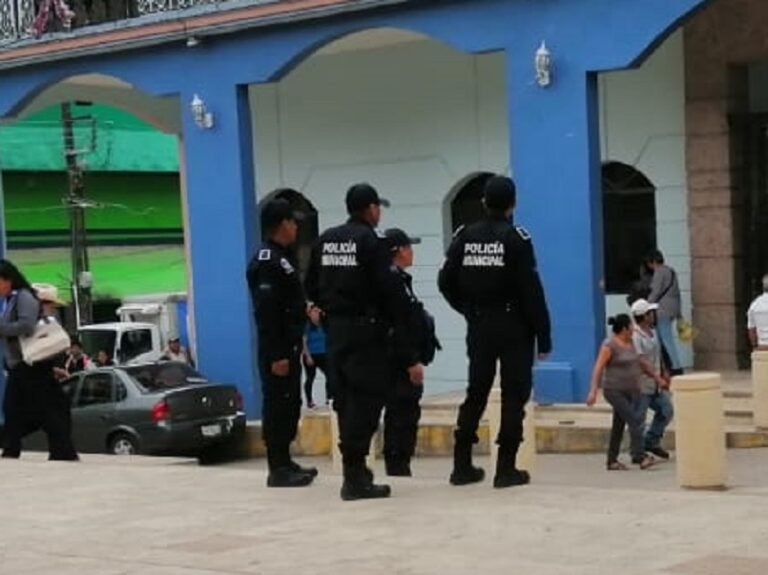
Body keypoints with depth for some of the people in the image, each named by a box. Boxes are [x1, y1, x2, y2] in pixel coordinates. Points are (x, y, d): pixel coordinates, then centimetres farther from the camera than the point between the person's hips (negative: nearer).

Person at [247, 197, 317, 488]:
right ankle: (278, 469, -2)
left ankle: (284, 463, 22)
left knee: (290, 404, 14)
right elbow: (266, 313, -22)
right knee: (278, 405, -6)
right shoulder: (267, 262, -16)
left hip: (288, 345, 10)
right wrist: (276, 355, -24)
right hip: (278, 349, -10)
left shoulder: (281, 258, 17)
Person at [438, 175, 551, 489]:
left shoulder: (465, 237, 3)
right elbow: (531, 290, -13)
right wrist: (543, 336, -8)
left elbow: (445, 281, 3)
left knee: (476, 392, 13)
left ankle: (462, 465, 13)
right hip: (513, 326, -5)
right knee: (513, 394, 1)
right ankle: (506, 468, 0)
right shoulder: (516, 238, -10)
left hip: (479, 327, 5)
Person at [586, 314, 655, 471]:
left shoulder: (629, 342, 11)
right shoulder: (609, 345, -13)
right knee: (634, 420, -17)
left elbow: (637, 362, 24)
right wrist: (593, 391, -24)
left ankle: (612, 461, 14)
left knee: (619, 426, 9)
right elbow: (598, 368, -16)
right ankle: (640, 457, -21)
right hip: (615, 391, -8)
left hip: (631, 391, 8)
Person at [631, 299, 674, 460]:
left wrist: (664, 374, 17)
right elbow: (642, 362, -25)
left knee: (666, 410, 9)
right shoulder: (635, 336, -19)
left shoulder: (652, 333, 12)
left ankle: (651, 441, 21)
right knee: (638, 419, -1)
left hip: (655, 386, 9)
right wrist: (658, 378, -27)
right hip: (641, 385, -9)